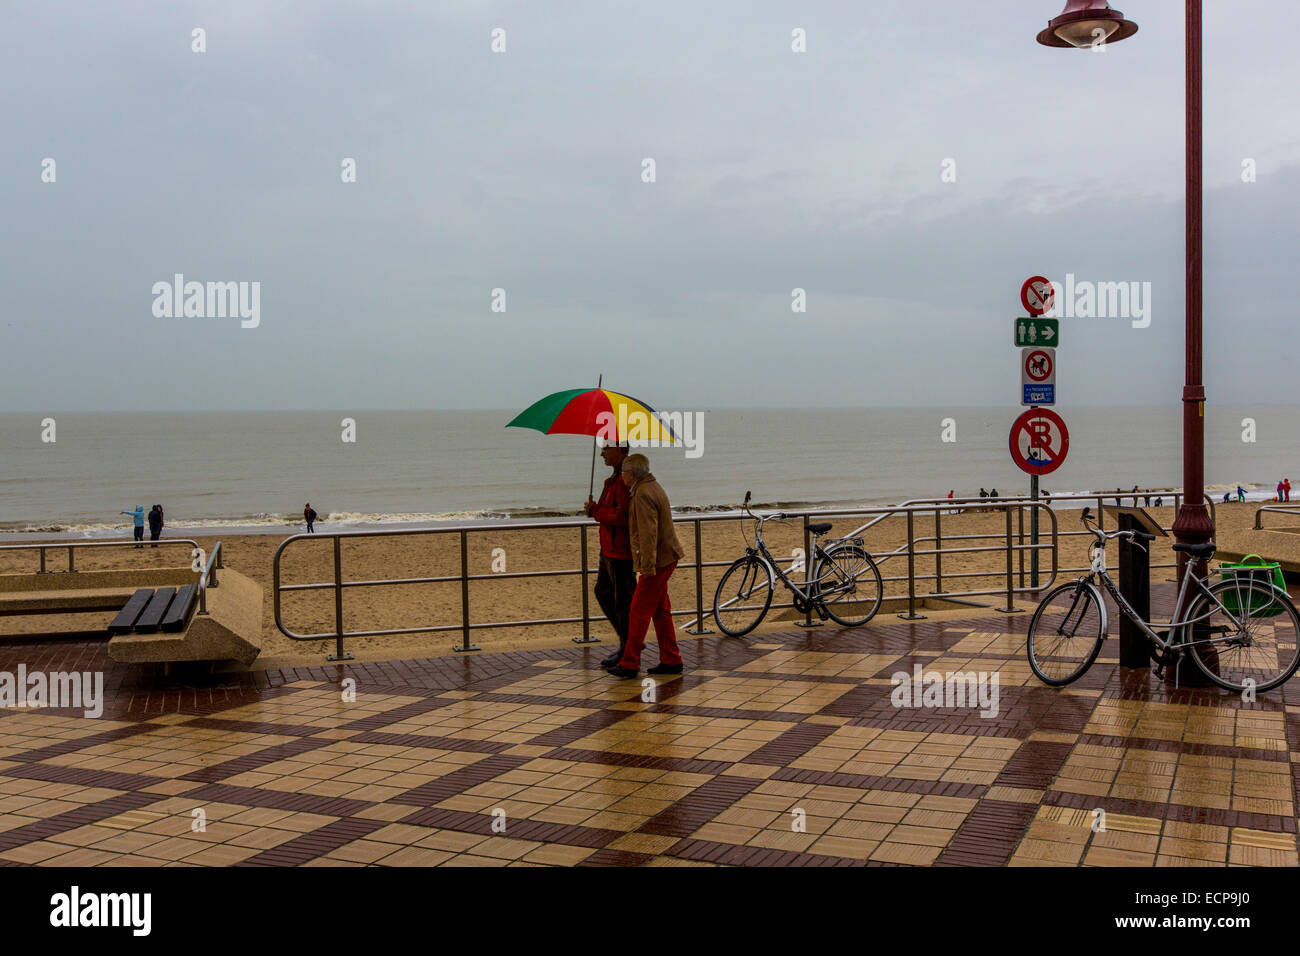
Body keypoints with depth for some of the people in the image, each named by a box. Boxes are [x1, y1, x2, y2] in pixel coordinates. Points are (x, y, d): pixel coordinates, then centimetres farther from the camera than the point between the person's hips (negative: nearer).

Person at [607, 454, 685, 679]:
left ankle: (630, 663, -2)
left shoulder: (643, 494, -17)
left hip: (657, 560, -10)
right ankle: (671, 660, 17)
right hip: (665, 558, 10)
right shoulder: (652, 486, 16)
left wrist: (647, 566, -24)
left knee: (639, 612, -6)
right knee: (660, 611, 13)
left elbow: (648, 533, -23)